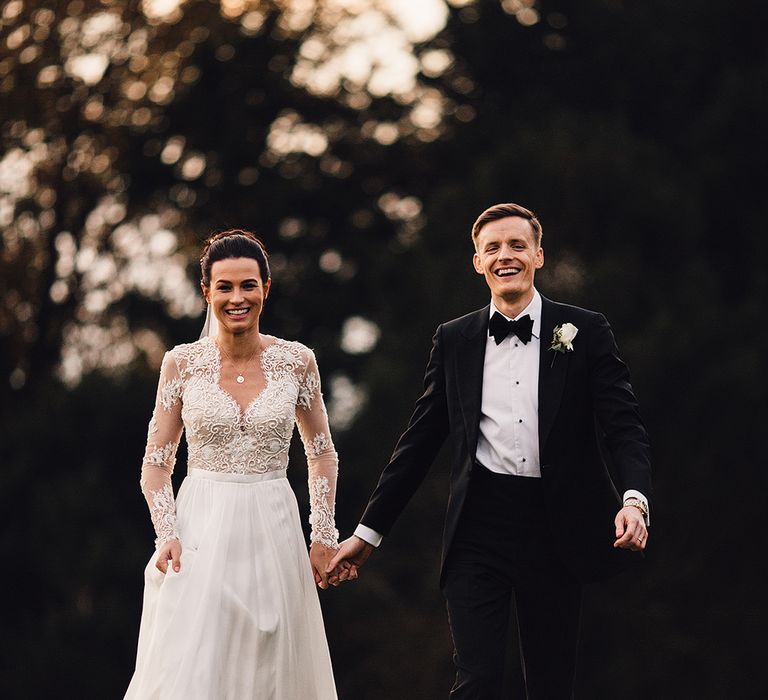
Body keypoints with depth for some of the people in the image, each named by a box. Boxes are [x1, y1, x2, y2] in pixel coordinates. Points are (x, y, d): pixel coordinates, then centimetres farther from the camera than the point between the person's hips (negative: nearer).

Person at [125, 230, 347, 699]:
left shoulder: (297, 361, 2)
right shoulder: (182, 363, 0)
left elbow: (322, 453, 12)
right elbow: (156, 462, 4)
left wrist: (324, 536, 5)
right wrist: (167, 535, -9)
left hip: (273, 532, 1)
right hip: (201, 532, -1)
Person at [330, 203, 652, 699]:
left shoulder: (585, 332, 3)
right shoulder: (454, 340, 9)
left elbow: (624, 425, -4)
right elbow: (419, 442, 13)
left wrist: (635, 499, -23)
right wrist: (369, 531, 11)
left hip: (556, 528, -1)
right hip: (479, 528, 1)